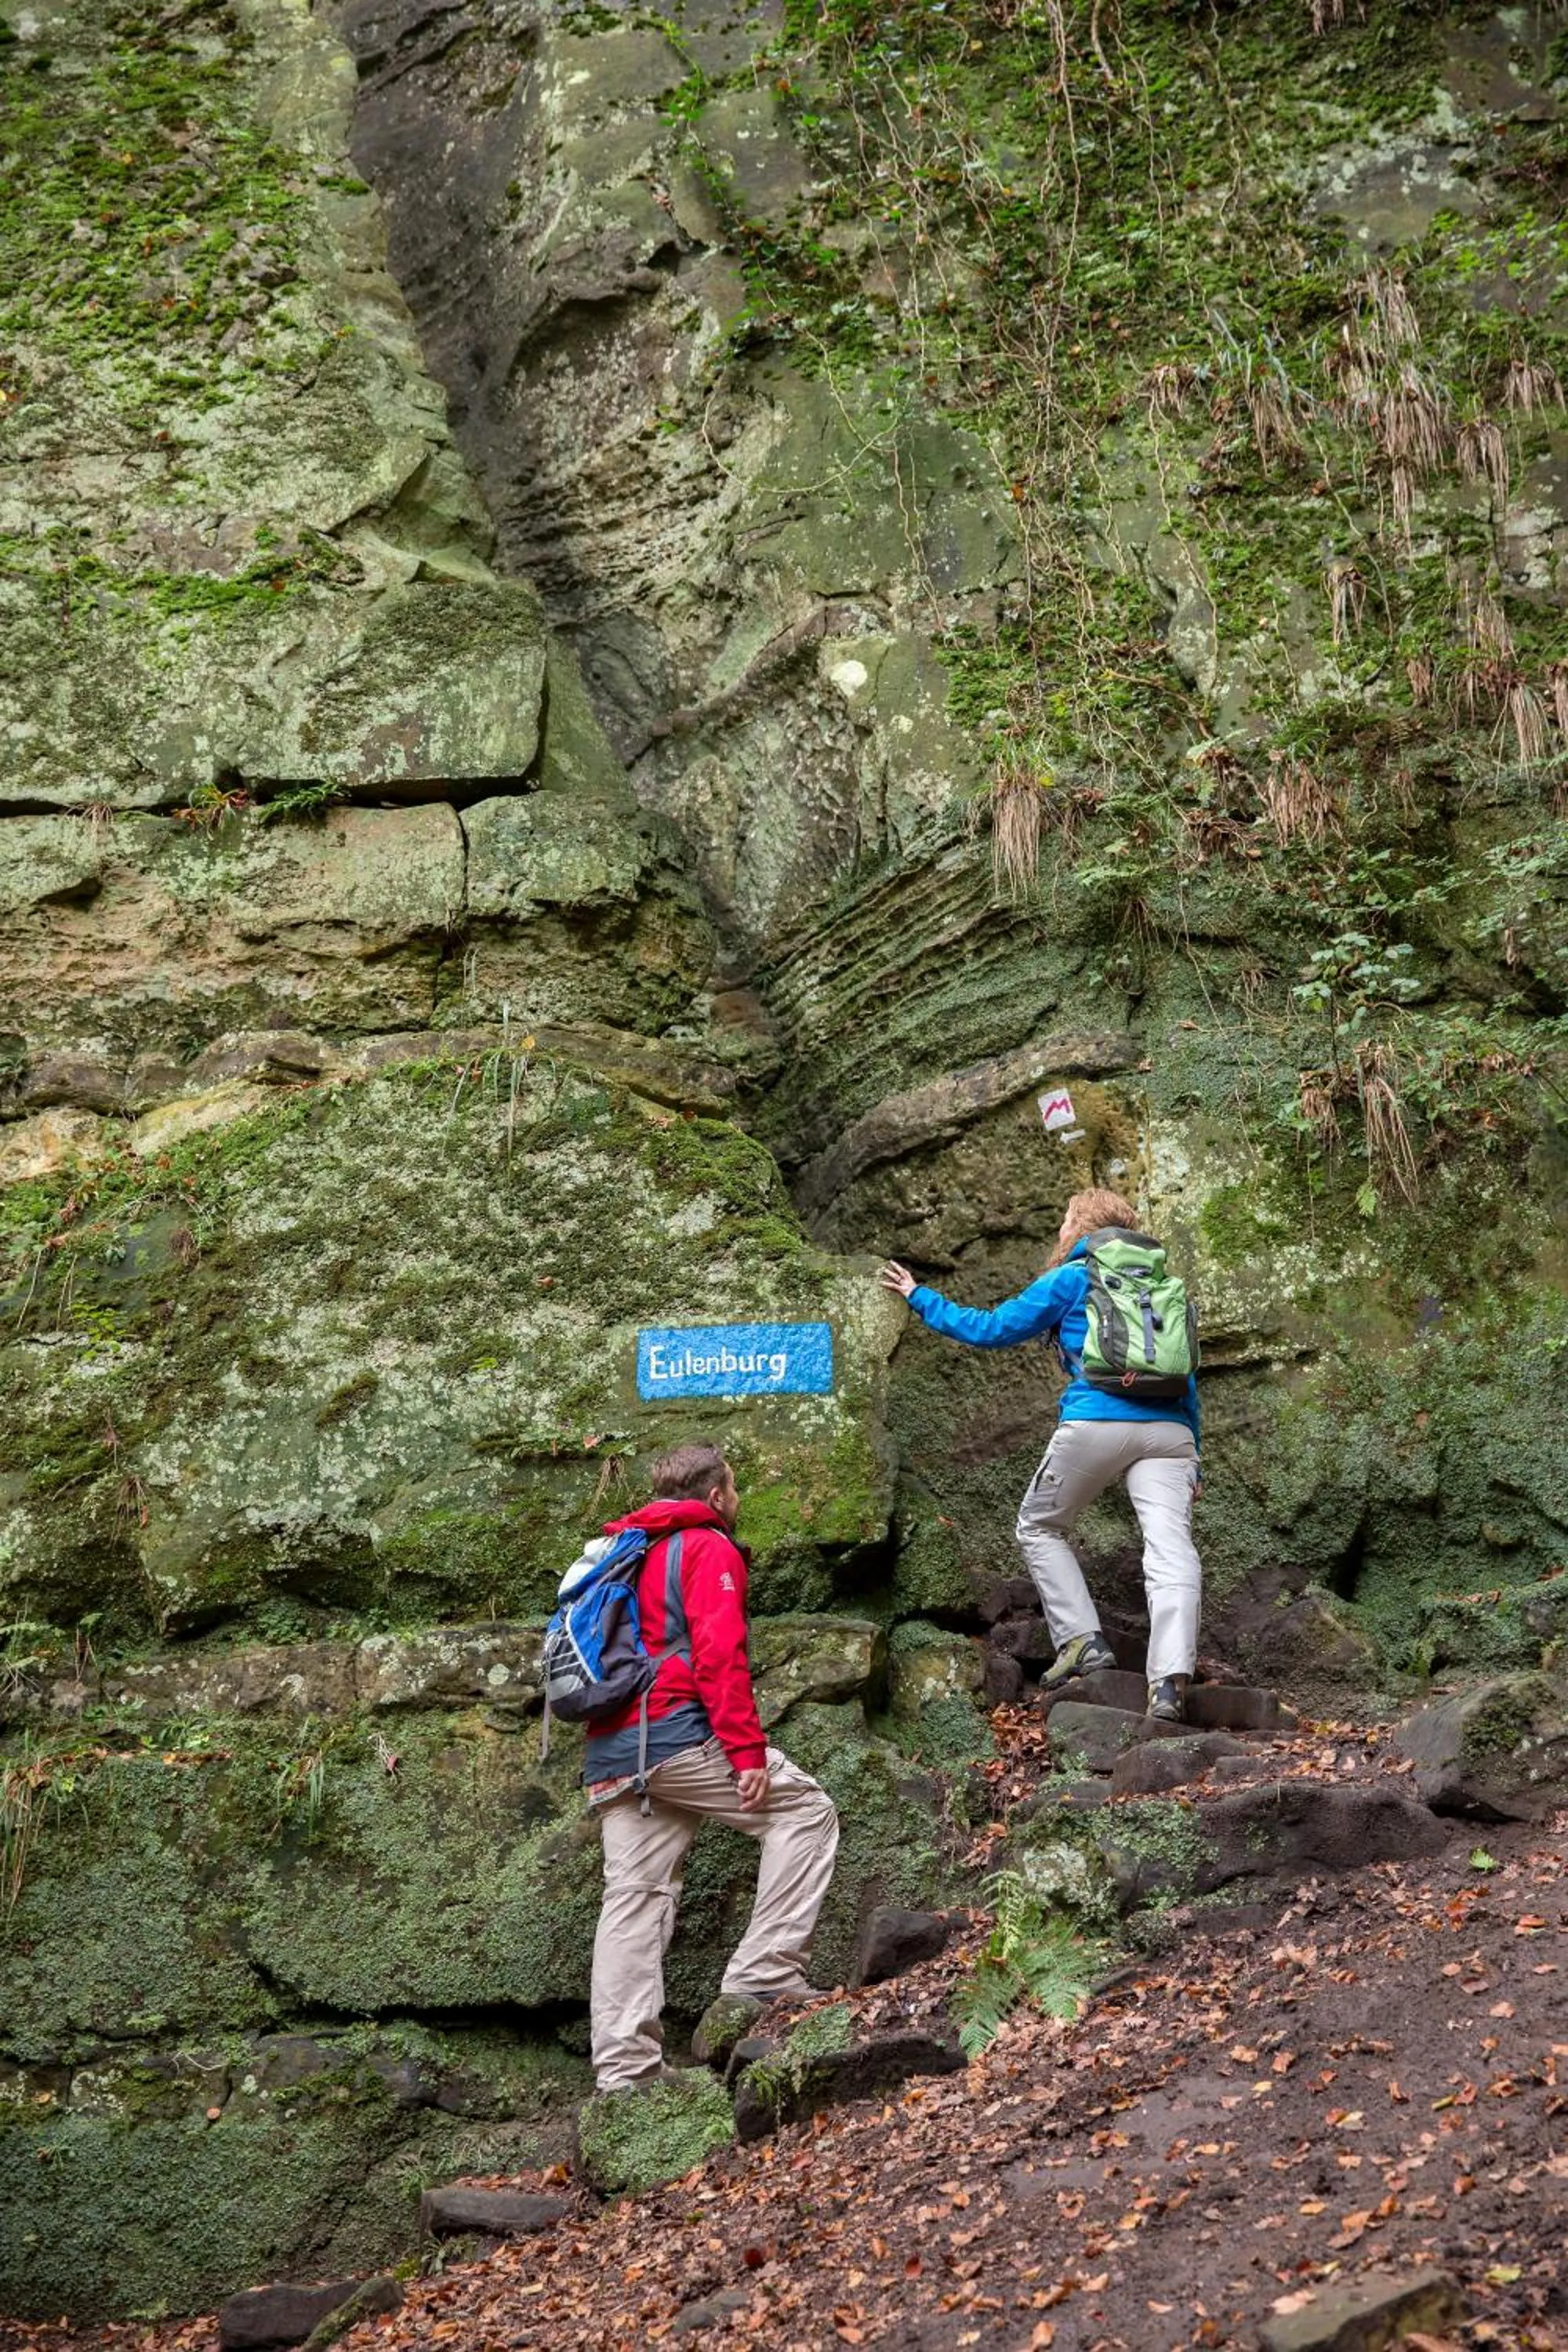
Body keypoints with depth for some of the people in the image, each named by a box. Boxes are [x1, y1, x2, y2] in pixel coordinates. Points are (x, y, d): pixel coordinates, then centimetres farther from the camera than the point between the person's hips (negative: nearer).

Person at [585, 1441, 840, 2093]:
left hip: (611, 1756, 8)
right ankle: (764, 1973, -7)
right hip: (678, 1734, -8)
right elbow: (719, 1653, -13)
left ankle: (623, 2067, -1)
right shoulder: (709, 1548, 0)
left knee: (633, 1897, 4)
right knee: (804, 1810, 2)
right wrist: (748, 1750, -16)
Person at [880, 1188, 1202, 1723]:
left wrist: (920, 1298, 22)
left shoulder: (1071, 1279, 8)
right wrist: (1193, 1460, 26)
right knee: (1171, 1549, -8)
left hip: (1096, 1424, -4)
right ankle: (1171, 1679, -25)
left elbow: (991, 1329, 10)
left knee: (1039, 1527, 17)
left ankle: (1083, 1639, 4)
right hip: (1168, 1431, 4)